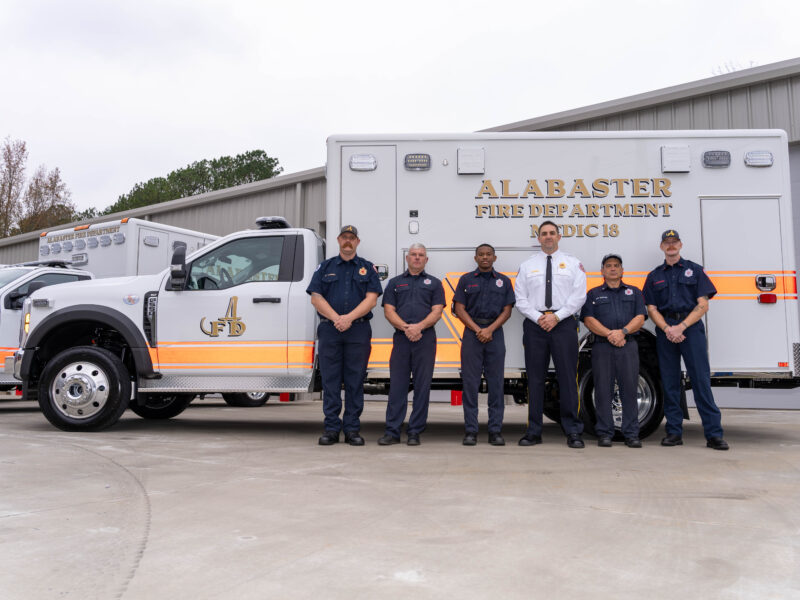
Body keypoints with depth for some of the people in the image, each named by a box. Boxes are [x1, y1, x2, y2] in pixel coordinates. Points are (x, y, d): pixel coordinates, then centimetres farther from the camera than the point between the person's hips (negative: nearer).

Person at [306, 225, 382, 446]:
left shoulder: (367, 268, 12)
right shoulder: (325, 267, 14)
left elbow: (371, 299, 1)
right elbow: (316, 297, 3)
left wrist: (349, 318, -12)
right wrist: (335, 318, -11)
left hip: (358, 331, 0)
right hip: (329, 330, 1)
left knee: (355, 381, 1)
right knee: (330, 380, 1)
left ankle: (352, 429, 7)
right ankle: (331, 429, 7)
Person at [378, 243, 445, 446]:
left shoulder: (434, 283, 13)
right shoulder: (395, 283, 15)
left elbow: (437, 311, 2)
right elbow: (389, 310, 5)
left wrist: (419, 326, -15)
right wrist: (405, 327, -12)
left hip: (425, 338, 0)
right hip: (401, 338, 1)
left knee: (422, 385, 0)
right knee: (397, 385, 0)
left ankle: (415, 432, 7)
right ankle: (392, 431, 5)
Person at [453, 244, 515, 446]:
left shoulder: (504, 281, 11)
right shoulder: (466, 279, 9)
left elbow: (507, 311, 5)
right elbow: (459, 309, 3)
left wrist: (490, 330, -10)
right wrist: (477, 330, -8)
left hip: (495, 334, 1)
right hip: (471, 333, -1)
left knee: (496, 383, 1)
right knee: (470, 383, -2)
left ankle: (495, 431, 6)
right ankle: (470, 431, 3)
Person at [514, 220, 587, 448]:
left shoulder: (573, 263, 9)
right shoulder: (527, 266, 13)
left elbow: (579, 295, 0)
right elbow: (520, 299, 6)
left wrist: (556, 317, -10)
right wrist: (538, 318, -8)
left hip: (564, 323, -1)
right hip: (535, 324, 1)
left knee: (568, 376, -2)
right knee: (535, 378, 3)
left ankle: (573, 432, 5)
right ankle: (533, 431, 8)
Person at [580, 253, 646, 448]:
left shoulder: (634, 292, 18)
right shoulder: (593, 294, 15)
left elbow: (640, 318, 6)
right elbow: (588, 319, 2)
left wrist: (622, 332, -12)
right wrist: (609, 334, -12)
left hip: (628, 346, 1)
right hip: (602, 347, 0)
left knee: (630, 390, -1)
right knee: (603, 390, -1)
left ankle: (631, 434, 6)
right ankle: (604, 433, 6)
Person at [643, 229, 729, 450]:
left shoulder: (694, 270, 10)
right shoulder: (654, 276, 16)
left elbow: (702, 305, 2)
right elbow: (652, 309, 9)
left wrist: (681, 327, -10)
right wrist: (667, 329, -9)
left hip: (691, 327, -2)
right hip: (665, 330, 2)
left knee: (701, 379, -8)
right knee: (670, 382, 3)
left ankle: (714, 434, -7)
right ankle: (674, 432, 9)